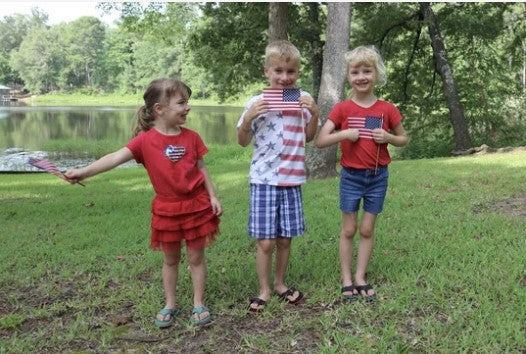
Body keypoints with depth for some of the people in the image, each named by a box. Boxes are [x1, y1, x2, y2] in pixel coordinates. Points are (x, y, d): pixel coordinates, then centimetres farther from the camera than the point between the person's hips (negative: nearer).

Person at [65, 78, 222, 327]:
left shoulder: (191, 137, -2)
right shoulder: (145, 140, -10)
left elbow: (201, 169, 6)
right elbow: (116, 157, -20)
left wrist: (212, 196, 1)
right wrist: (84, 172, -33)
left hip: (196, 205, 1)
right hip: (166, 208, 0)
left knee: (196, 257, 9)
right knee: (170, 259, 14)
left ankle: (199, 304, 23)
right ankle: (170, 305, 29)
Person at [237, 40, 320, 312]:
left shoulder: (303, 99, 3)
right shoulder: (257, 102, -3)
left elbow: (309, 137, 14)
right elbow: (243, 142, 3)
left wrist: (314, 113, -4)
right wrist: (248, 119, -16)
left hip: (292, 179, 2)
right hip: (264, 180, -2)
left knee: (285, 238, 11)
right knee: (265, 241, -1)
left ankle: (279, 284, 30)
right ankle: (264, 290, 17)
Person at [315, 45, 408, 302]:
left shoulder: (387, 109, -1)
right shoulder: (342, 109, -5)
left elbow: (403, 139, 9)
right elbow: (320, 141, -9)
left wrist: (388, 137, -11)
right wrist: (345, 134, -22)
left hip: (378, 177, 1)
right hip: (351, 176, -1)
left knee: (367, 230, 8)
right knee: (349, 229, 6)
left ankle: (361, 278, 20)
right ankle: (346, 280, 17)